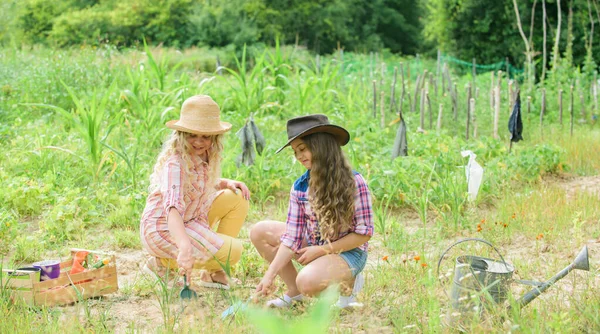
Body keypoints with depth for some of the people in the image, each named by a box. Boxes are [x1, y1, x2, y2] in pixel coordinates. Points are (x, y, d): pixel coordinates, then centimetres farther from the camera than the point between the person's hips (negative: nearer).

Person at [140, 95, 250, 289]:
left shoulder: (207, 155, -2)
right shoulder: (176, 163, -27)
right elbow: (172, 208, -42)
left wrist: (227, 184, -1)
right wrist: (185, 247, -58)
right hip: (163, 229, -9)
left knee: (238, 199, 4)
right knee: (231, 252, -17)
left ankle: (213, 273, 5)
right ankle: (164, 263, -2)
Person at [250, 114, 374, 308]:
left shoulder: (353, 183, -19)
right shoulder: (299, 187, -5)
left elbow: (364, 232, -16)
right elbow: (291, 237, -7)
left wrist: (322, 250, -17)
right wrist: (270, 275, -15)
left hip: (347, 252, -6)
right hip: (313, 246, 6)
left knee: (308, 282, -35)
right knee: (260, 232, -5)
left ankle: (347, 284, 0)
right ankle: (294, 292, 4)